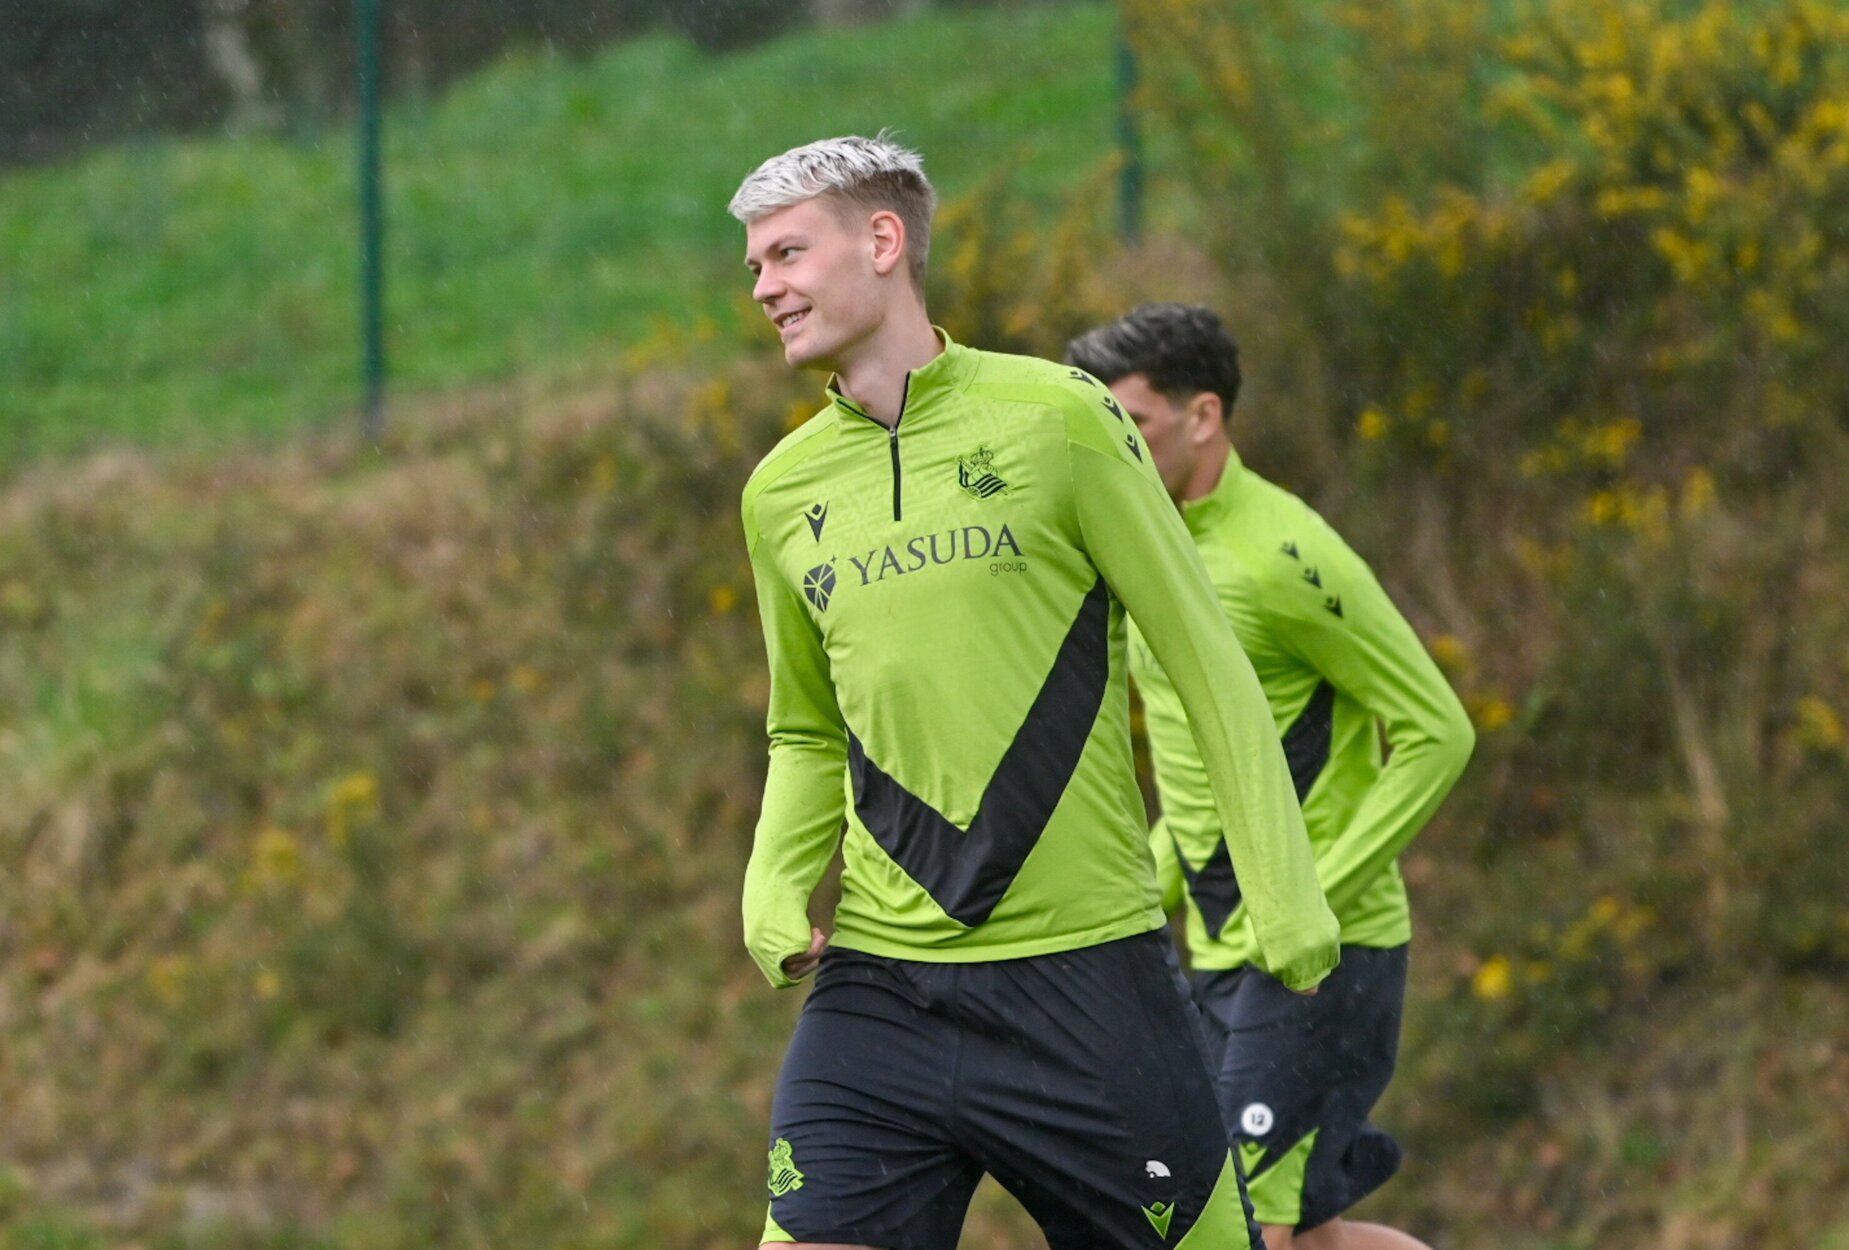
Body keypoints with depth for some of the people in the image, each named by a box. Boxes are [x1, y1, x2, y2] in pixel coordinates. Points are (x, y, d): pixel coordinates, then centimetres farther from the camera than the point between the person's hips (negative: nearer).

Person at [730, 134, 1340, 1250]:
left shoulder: (1054, 418, -3)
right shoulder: (781, 494, 11)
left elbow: (1207, 663, -1)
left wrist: (1286, 895, -5)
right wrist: (777, 888, 5)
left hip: (1085, 978, -4)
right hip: (876, 985, 4)